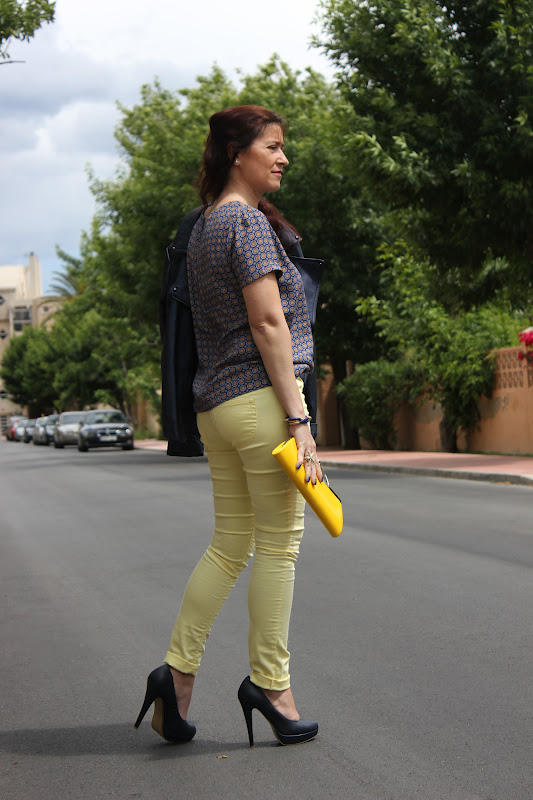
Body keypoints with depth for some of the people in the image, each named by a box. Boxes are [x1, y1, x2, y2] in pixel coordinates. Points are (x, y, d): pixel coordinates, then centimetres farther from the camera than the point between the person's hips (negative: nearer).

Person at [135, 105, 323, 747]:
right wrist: (298, 417, -17)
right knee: (278, 546, 1)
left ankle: (178, 668, 11)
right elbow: (268, 323, -17)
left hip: (214, 405, 9)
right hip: (261, 398, -9)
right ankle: (268, 682, 9)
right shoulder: (248, 221, -11)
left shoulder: (202, 228, 18)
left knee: (229, 544, 13)